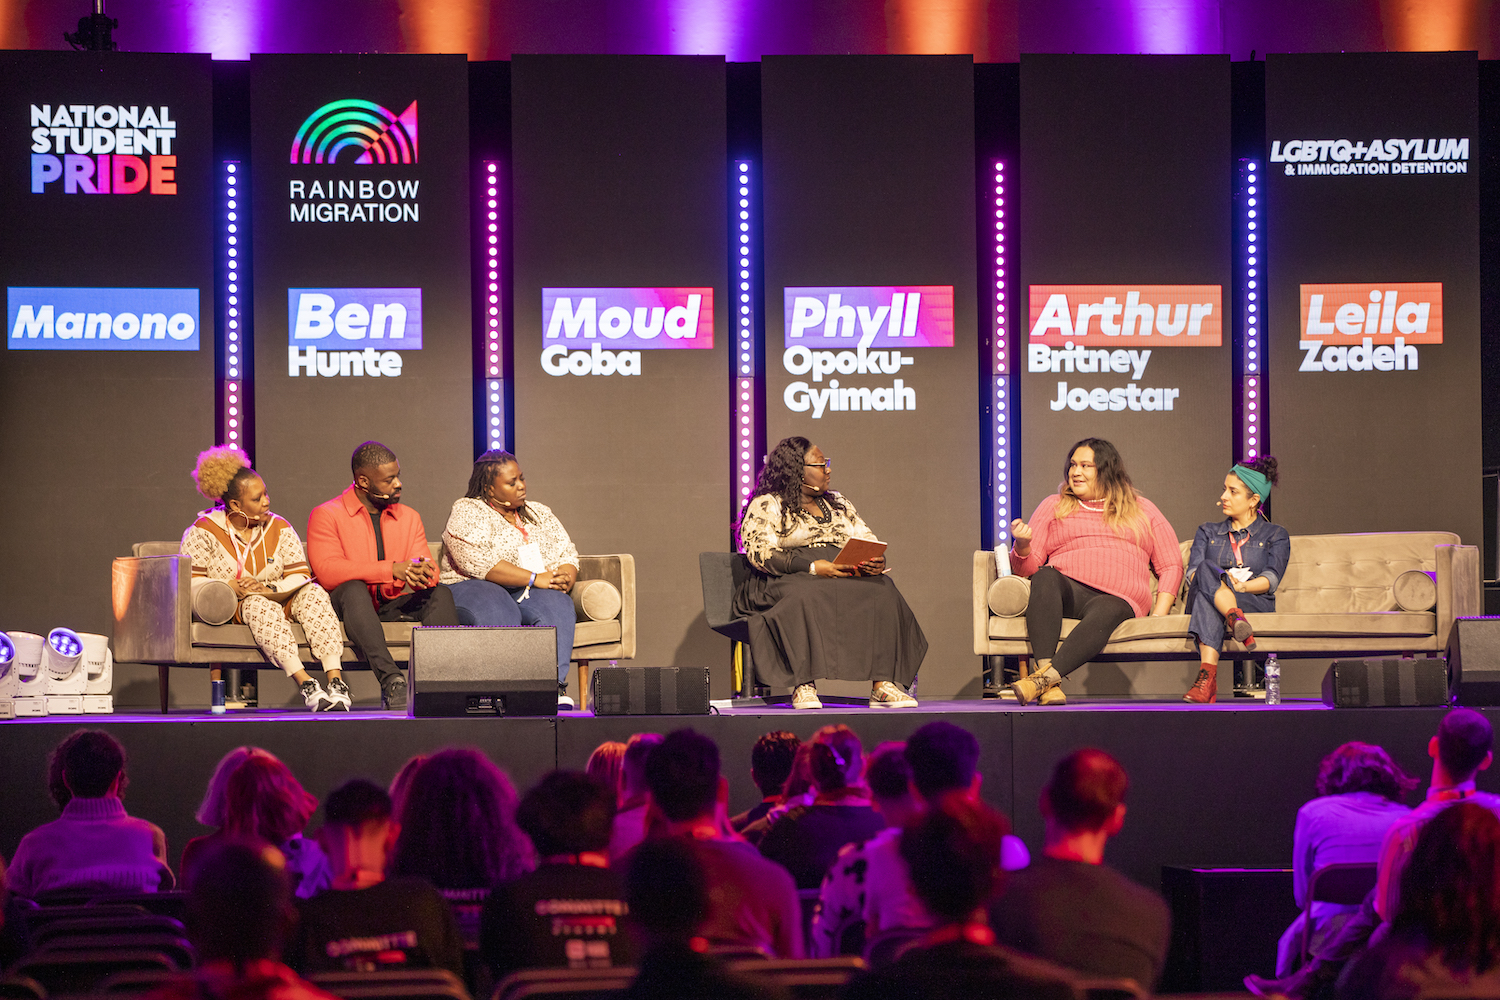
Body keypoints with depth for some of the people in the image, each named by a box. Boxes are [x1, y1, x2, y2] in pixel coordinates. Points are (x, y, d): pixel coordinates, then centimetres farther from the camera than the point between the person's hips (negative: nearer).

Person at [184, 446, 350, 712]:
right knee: (259, 605, -37)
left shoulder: (279, 528, 6)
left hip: (277, 604, 4)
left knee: (313, 593, -24)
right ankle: (304, 682, -50)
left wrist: (270, 588, -22)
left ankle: (335, 678, -41)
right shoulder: (203, 531, -3)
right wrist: (231, 588, -22)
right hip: (224, 614, -4)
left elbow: (301, 577, -2)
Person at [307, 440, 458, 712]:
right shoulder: (326, 515, 0)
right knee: (354, 589, -37)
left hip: (395, 607, 4)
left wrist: (425, 573, -23)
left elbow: (429, 567, 5)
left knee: (441, 593, -23)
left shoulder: (409, 517, 17)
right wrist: (392, 569, -24)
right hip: (347, 606, -4)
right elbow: (328, 571, -16)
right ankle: (390, 680, -53)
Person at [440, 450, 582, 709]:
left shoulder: (540, 513, 23)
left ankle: (555, 684, -47)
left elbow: (567, 555, 17)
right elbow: (478, 563, -13)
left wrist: (564, 579, -9)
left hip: (533, 591, 5)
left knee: (557, 606, -31)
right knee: (498, 612, -40)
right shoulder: (466, 512, 2)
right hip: (473, 589, -5)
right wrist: (533, 578, -17)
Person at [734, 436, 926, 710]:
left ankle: (883, 685, -35)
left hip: (846, 576, 5)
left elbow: (867, 540, 19)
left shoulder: (838, 503, 25)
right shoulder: (767, 506, 5)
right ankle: (803, 686, -43)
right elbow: (760, 553, -10)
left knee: (881, 591, -26)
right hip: (789, 580, -5)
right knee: (805, 598, -41)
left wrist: (877, 561, -7)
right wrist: (812, 567, -21)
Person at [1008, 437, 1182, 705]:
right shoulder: (1054, 506, 25)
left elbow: (1171, 566, 18)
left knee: (1104, 611, -39)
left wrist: (1158, 615, 2)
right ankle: (1047, 677, -49)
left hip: (1117, 599, -1)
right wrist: (1022, 546, -8)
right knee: (1045, 577, -36)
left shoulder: (1142, 510, 24)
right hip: (1068, 590, 1)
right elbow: (1029, 568, 17)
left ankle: (1046, 677, -55)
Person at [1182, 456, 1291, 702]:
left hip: (1254, 605, -2)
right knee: (1208, 570, -35)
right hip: (1204, 601, 2)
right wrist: (1223, 582, -17)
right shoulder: (1208, 532, 27)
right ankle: (1235, 620, -61)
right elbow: (1193, 572, 8)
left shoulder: (1275, 535, 19)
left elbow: (1271, 579, 0)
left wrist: (1242, 586, -22)